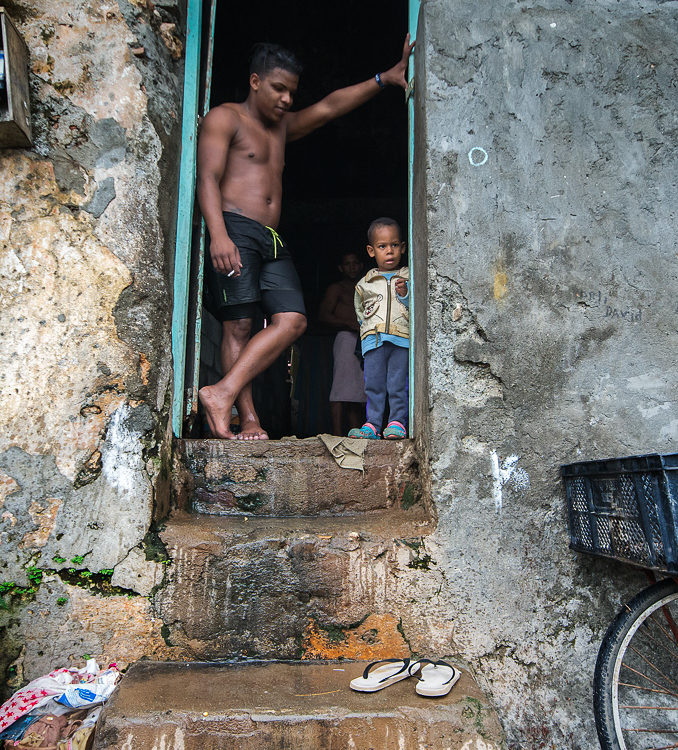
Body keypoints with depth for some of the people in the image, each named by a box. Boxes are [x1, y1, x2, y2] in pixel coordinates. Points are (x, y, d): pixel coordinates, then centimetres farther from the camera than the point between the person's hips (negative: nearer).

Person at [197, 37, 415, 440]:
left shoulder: (283, 126, 29)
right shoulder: (224, 117, 7)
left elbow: (329, 107, 22)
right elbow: (208, 179, -7)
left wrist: (384, 78, 12)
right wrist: (219, 236, -23)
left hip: (272, 240, 7)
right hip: (233, 230, -7)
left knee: (293, 320, -12)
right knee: (238, 325, -12)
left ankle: (223, 392, -16)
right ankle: (249, 421, -10)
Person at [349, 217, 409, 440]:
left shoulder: (409, 278, 10)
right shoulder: (365, 283, 14)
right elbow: (359, 309, 27)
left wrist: (405, 294, -10)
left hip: (402, 339, -1)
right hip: (373, 339, 2)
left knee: (398, 384, -3)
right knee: (373, 383, -1)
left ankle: (398, 423, 5)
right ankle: (372, 424, 6)